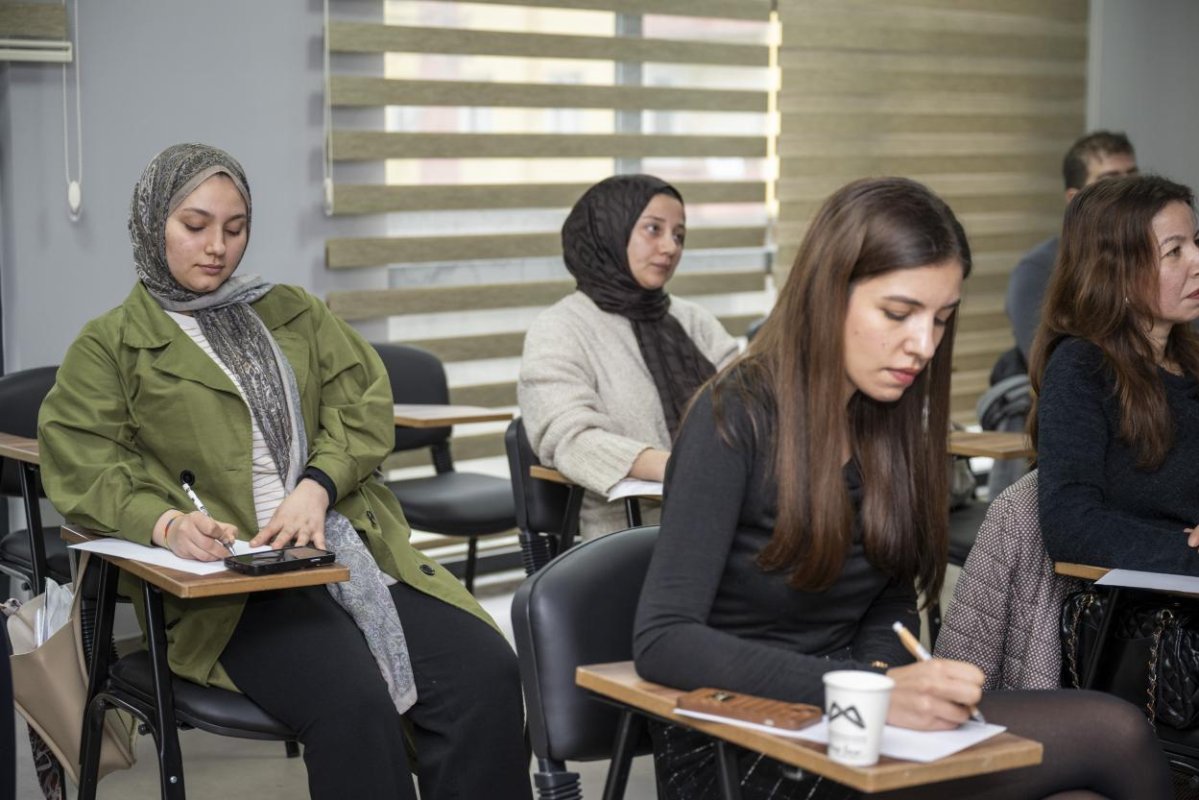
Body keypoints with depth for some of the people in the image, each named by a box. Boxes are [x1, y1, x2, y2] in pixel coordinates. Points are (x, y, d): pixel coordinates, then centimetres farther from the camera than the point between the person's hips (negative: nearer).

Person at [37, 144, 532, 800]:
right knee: (354, 701, -32)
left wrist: (316, 488, -7)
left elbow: (363, 404, 13)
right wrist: (166, 523, -21)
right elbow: (79, 466, -1)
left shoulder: (293, 313, 25)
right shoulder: (109, 346, 12)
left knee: (486, 671, -21)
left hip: (349, 545, 4)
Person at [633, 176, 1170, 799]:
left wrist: (879, 677, -13)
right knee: (1112, 735, -19)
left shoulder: (893, 422, 5)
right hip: (738, 749, -6)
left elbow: (888, 613, 11)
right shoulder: (735, 419, -15)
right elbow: (663, 641, -22)